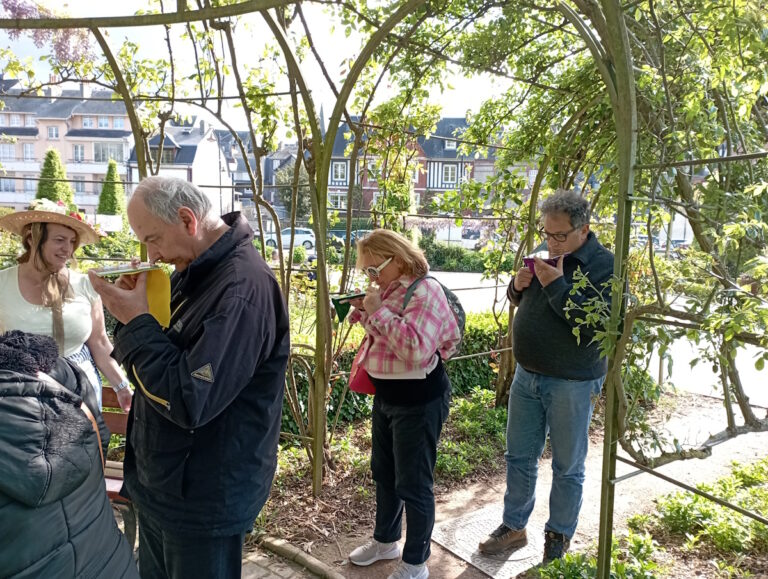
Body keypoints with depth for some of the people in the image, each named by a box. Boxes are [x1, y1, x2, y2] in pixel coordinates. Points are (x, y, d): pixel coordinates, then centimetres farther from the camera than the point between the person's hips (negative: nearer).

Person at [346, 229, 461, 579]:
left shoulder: (425, 291, -21)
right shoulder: (389, 289, 6)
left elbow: (415, 349, -34)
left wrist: (378, 311, -27)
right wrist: (364, 312, 0)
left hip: (418, 401, -9)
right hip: (386, 395, 9)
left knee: (413, 484, 5)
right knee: (383, 473, 23)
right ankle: (385, 541, 44)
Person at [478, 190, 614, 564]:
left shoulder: (604, 266, -15)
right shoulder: (546, 255, 6)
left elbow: (595, 326, -26)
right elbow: (521, 302, 17)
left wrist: (557, 285, -27)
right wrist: (518, 286, -5)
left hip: (572, 383, -6)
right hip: (528, 375, 7)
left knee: (567, 467, 11)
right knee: (519, 457, 16)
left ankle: (559, 537, 30)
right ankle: (514, 527, 33)